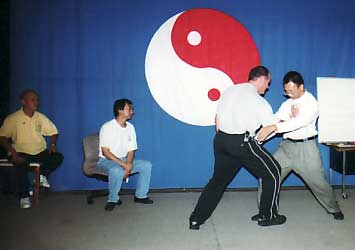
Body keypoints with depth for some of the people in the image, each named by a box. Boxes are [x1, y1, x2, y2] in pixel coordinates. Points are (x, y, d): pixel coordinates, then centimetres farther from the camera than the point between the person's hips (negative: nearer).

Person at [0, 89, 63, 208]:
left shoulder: (41, 117, 6)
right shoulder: (12, 118, -6)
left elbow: (53, 132, 13)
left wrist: (53, 144, -7)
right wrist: (13, 153, -24)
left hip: (40, 152, 4)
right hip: (21, 153, -3)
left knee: (58, 157, -19)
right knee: (19, 165, -34)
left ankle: (42, 175, 9)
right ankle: (24, 197, -13)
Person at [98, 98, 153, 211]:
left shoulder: (130, 127, 2)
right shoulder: (107, 127, -16)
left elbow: (131, 150, 3)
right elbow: (105, 152, -20)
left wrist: (128, 165, -17)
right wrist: (124, 165, -27)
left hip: (124, 160, 6)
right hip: (106, 161, -6)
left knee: (147, 165, -8)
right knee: (117, 170, -38)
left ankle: (140, 195, 6)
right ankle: (112, 200, -13)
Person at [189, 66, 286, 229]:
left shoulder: (229, 90, 11)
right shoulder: (258, 100, -7)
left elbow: (217, 118, 14)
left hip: (221, 139, 7)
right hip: (242, 142, -6)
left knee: (219, 179, 18)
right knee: (272, 173, 12)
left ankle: (196, 219, 20)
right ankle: (267, 216, 23)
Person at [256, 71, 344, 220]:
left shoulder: (311, 102, -12)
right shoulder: (287, 104, 8)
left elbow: (300, 122, -30)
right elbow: (275, 121, 1)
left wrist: (273, 127, -37)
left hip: (305, 147, -5)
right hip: (287, 145, 5)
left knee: (318, 182, 6)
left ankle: (334, 209, 34)